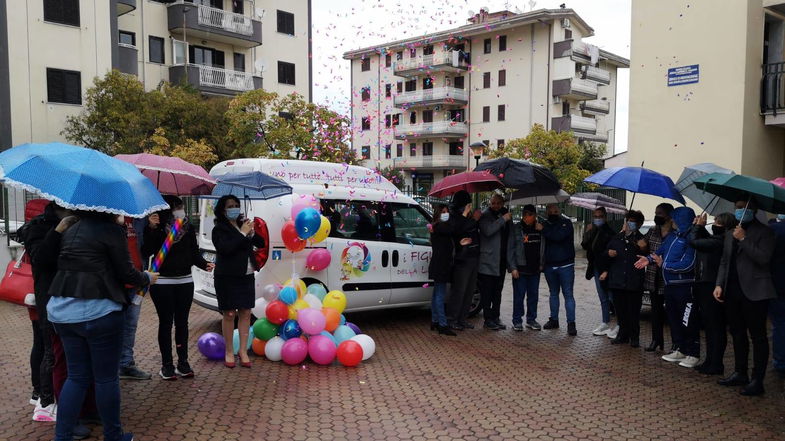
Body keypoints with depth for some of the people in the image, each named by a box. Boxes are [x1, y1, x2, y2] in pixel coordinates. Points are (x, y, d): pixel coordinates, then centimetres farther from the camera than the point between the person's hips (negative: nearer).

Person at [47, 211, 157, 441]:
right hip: (97, 311, -7)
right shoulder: (111, 230, -8)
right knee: (106, 378, 6)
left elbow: (69, 266, 20)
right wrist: (148, 278, 11)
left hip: (62, 310, 7)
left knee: (77, 376, 16)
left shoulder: (71, 230, 14)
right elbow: (125, 274, -7)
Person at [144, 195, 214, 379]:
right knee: (166, 323, 4)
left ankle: (183, 362, 19)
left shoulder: (188, 227, 1)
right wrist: (151, 229, -26)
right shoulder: (157, 227, -8)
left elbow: (194, 252, 5)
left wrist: (204, 264, -13)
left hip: (185, 281, 3)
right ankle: (167, 364, 14)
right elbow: (146, 252, -18)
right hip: (162, 282, -3)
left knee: (182, 322, 10)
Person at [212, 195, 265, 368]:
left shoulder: (243, 225, 10)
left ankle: (243, 351, 15)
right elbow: (225, 248, -22)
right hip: (227, 277, -5)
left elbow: (261, 243, 9)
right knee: (229, 314, 2)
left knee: (245, 313, 6)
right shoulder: (219, 229, -5)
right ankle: (229, 352, 15)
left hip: (246, 276, 5)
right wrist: (242, 234, -18)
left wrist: (251, 232, -9)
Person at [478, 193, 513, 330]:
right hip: (487, 261, -6)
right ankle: (488, 320, 5)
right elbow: (488, 231, -24)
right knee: (487, 292, -1)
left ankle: (495, 318, 21)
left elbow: (510, 236, 17)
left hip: (501, 261, 6)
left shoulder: (506, 215, 13)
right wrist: (503, 219, -20)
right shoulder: (485, 216, -6)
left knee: (497, 291, 13)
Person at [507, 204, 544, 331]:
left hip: (535, 268, 4)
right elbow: (510, 249, -3)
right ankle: (517, 321, 9)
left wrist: (541, 264, 2)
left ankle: (531, 320, 21)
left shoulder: (540, 229, 8)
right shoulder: (516, 228, -2)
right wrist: (513, 267, -10)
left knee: (533, 295, 10)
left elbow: (543, 248, 13)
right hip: (520, 268, -3)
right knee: (519, 295, -1)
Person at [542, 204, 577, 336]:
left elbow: (559, 236, -23)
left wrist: (543, 230, -16)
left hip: (565, 265, -5)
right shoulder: (547, 224, 8)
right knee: (553, 293, 14)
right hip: (550, 265, 5)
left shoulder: (566, 223, -4)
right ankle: (554, 320, 23)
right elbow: (542, 244, 12)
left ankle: (571, 323, -1)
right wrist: (542, 261, 0)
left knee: (568, 294, -3)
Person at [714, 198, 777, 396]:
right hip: (733, 291, 7)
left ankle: (757, 381, 3)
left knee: (758, 336, -1)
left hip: (754, 292, -7)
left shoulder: (764, 232, -3)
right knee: (737, 334, 14)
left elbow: (763, 258, -17)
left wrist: (744, 239, -18)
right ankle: (740, 373, 24)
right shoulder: (730, 235, 18)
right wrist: (719, 285, 6)